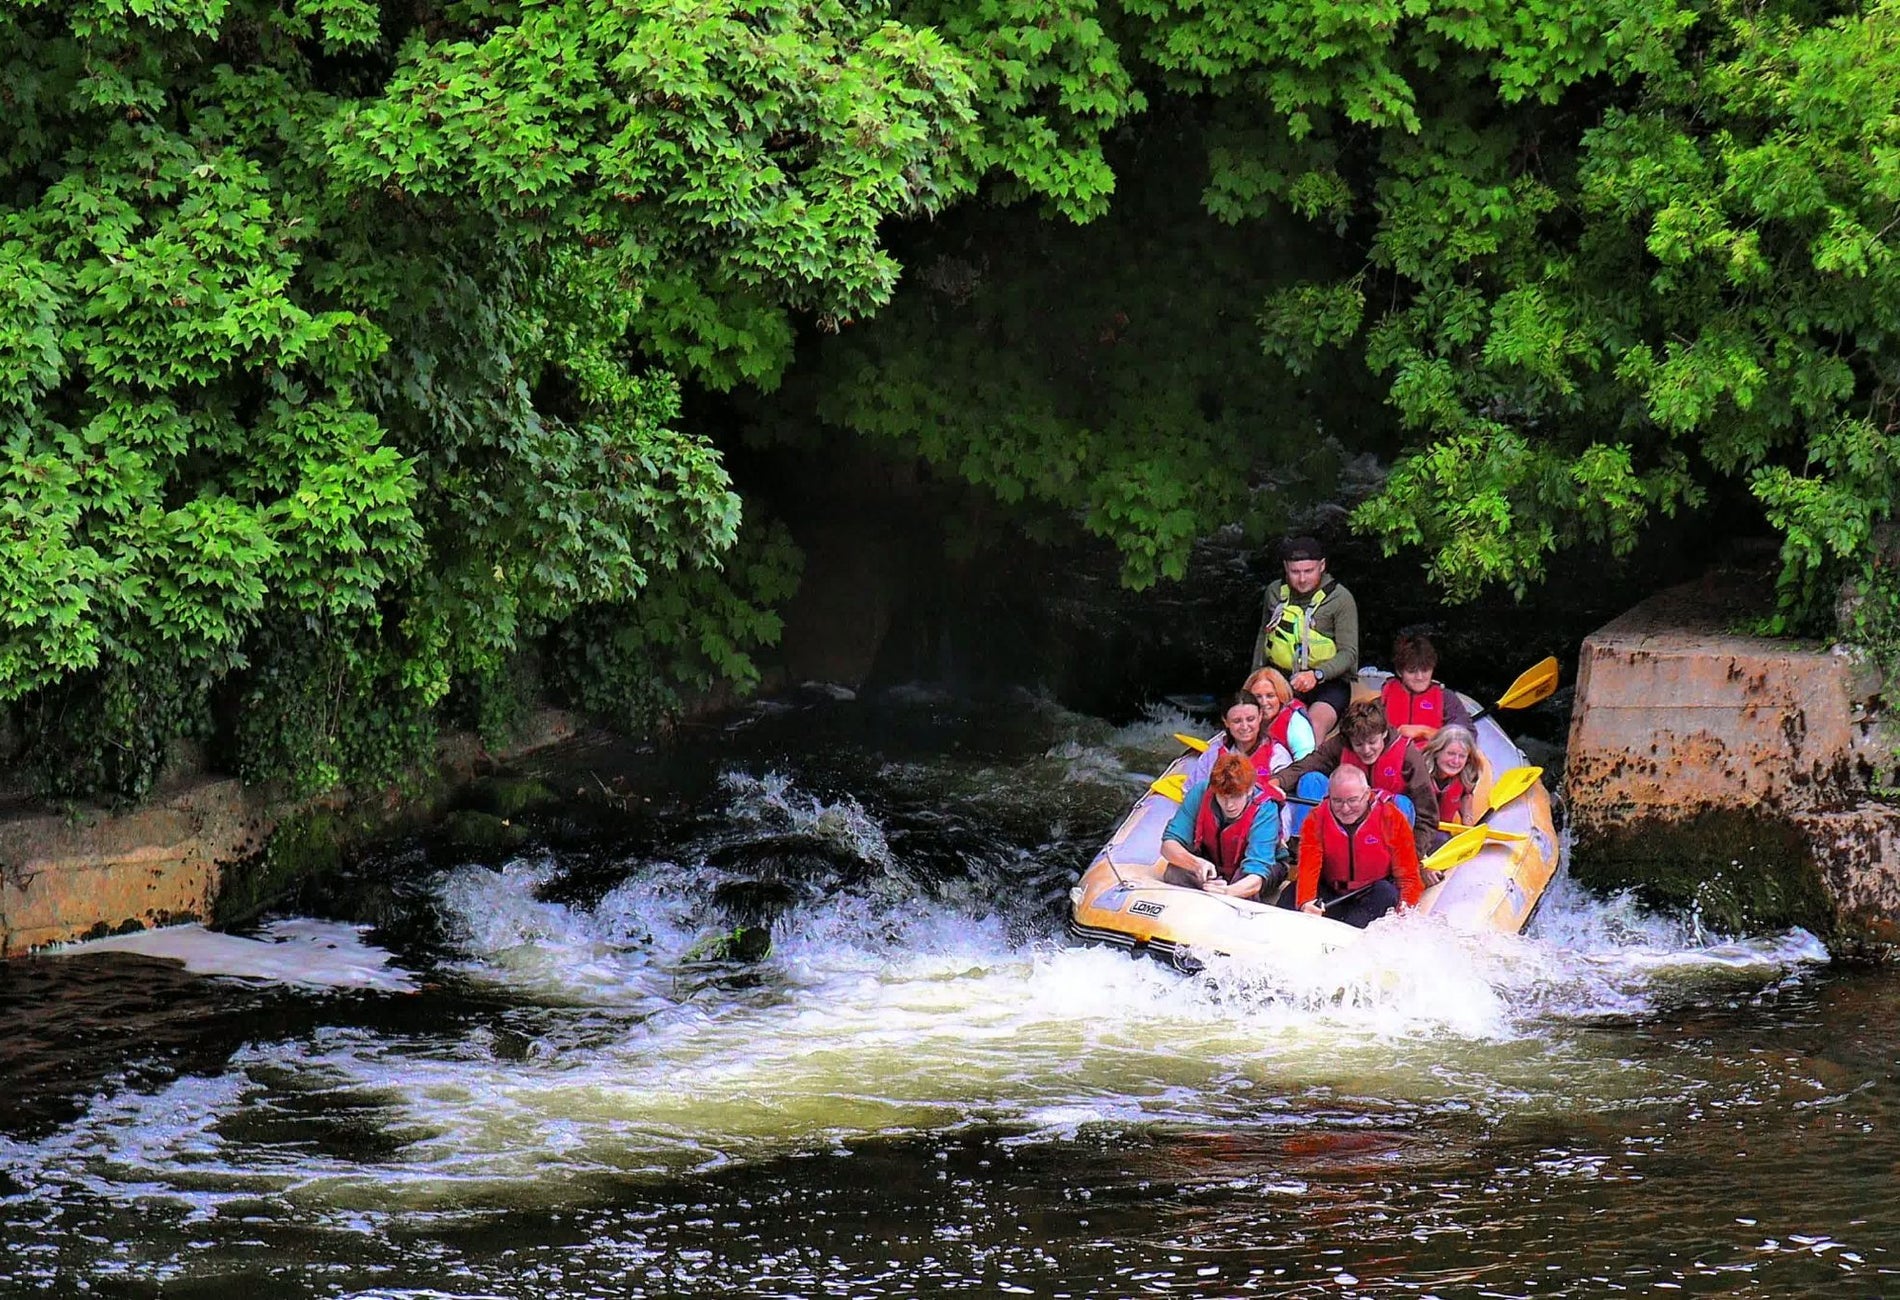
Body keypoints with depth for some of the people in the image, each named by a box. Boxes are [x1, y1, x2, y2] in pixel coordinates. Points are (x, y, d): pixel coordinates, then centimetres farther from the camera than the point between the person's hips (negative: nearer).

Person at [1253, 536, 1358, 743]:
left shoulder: (1340, 598, -4)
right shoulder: (1275, 592, 10)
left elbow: (1349, 653, -8)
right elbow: (1263, 635, 27)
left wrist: (1316, 675, -24)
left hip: (1327, 682, -4)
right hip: (1281, 679, 4)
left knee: (1314, 726, -35)